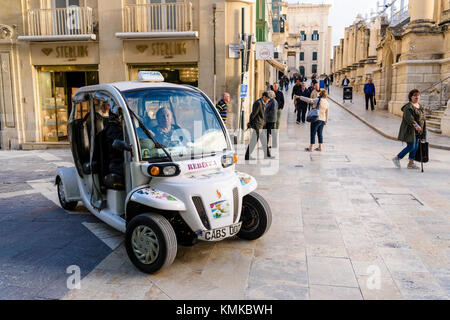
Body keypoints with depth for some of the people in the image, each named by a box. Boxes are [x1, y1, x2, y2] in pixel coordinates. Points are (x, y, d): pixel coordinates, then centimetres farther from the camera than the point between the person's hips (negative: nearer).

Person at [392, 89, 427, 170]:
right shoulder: (408, 106, -12)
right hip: (410, 130, -8)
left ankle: (411, 163, 16)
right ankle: (397, 158, 2)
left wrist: (423, 132, 21)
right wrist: (415, 125, -40)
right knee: (411, 147, -10)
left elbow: (423, 118, 22)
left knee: (415, 147, 8)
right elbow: (408, 117, -27)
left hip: (417, 131, 8)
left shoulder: (421, 107, 15)